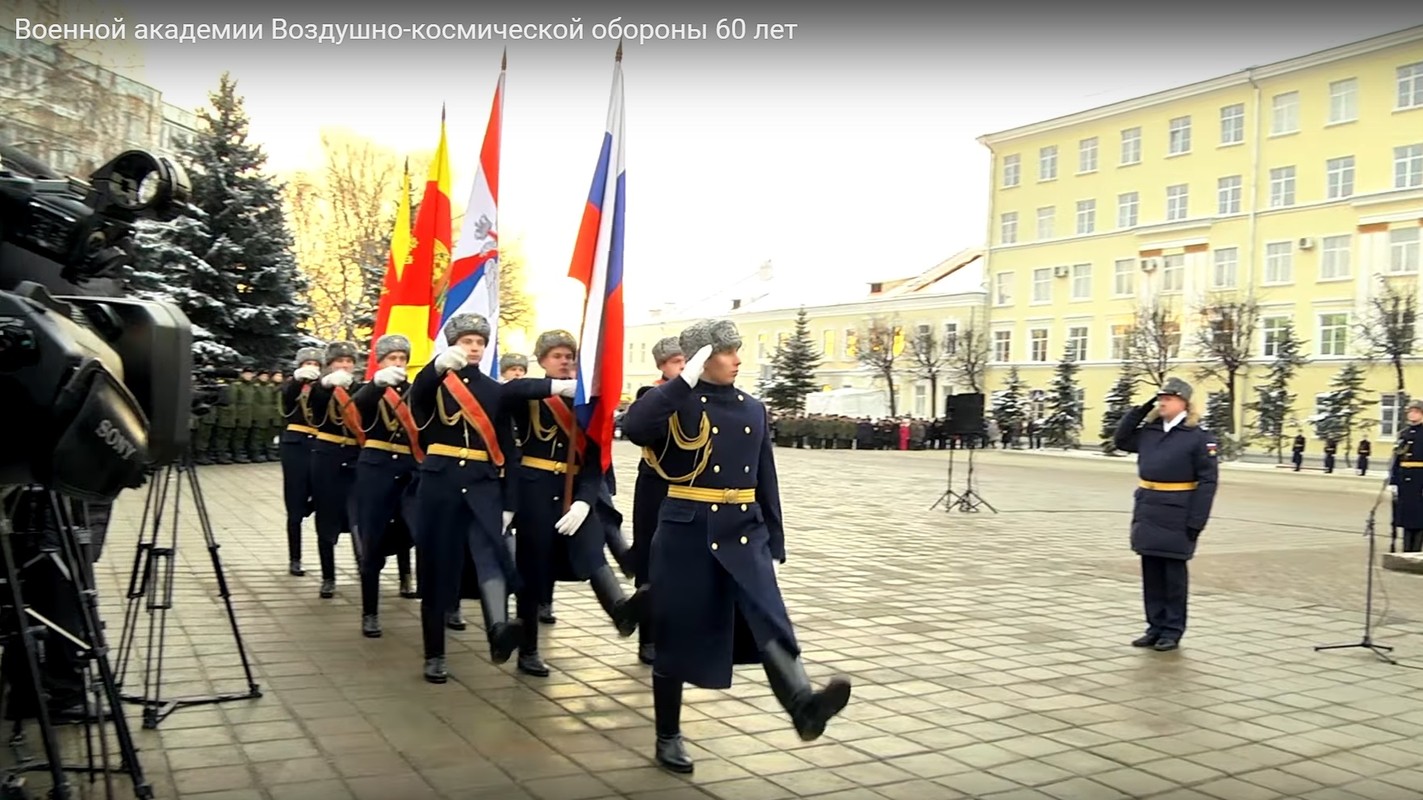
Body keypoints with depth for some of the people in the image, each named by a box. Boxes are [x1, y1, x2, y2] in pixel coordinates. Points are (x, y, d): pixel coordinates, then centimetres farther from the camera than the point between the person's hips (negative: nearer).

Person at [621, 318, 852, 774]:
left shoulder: (753, 410, 10)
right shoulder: (678, 405, -5)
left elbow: (766, 481, 14)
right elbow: (633, 428, -27)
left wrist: (775, 543, 11)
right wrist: (685, 381, -24)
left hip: (744, 534, 4)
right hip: (687, 533, -4)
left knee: (770, 621, -17)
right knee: (677, 635, 5)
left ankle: (804, 707, -35)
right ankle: (668, 739, 19)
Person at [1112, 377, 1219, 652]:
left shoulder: (1199, 436, -7)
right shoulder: (1149, 431, 9)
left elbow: (1207, 481, -10)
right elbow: (1121, 441, 21)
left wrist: (1196, 522, -15)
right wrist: (1140, 411, 8)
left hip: (1177, 517, -5)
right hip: (1148, 513, 5)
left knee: (1174, 573, 5)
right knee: (1151, 572, 10)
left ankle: (1173, 631, 15)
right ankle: (1155, 627, 21)